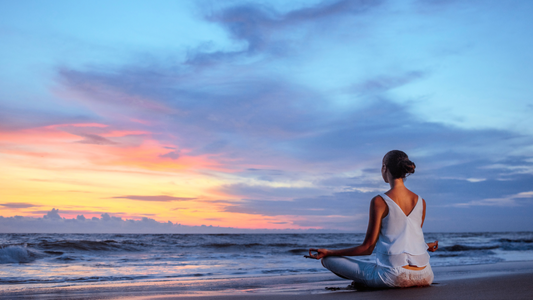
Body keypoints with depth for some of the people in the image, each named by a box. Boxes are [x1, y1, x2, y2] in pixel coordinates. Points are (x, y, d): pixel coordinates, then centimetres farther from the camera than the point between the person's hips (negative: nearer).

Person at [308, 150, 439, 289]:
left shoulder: (379, 202, -9)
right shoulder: (421, 202, 5)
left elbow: (367, 248, -8)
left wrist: (328, 252, 1)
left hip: (393, 276, -5)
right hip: (424, 276, 5)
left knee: (328, 260, 6)